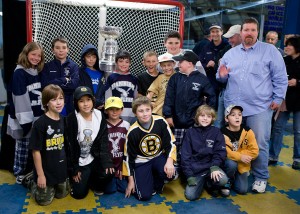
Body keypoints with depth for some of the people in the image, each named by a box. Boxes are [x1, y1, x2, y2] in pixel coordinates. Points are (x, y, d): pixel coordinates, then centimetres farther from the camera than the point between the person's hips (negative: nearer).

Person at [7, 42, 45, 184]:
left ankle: (30, 172, 29)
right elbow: (19, 98, -18)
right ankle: (20, 174, 20)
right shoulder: (19, 73, -12)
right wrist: (25, 120, -19)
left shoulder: (37, 72, 11)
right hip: (24, 118, -7)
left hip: (37, 117, 7)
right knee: (23, 147, 4)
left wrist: (43, 115, 15)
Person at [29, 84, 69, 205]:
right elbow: (36, 151, -18)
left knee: (62, 194, 21)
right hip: (46, 170, -5)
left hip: (62, 168, 6)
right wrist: (40, 174, -15)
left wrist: (68, 165, 9)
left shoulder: (64, 120, -3)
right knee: (45, 200, 12)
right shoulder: (40, 123, -22)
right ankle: (32, 181, 34)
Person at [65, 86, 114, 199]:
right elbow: (71, 146, -12)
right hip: (79, 161, -2)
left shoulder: (99, 116, -6)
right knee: (79, 193, -5)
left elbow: (104, 141, -5)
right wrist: (74, 169, -10)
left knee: (108, 173, -24)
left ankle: (96, 185, 10)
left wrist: (107, 161, -15)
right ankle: (85, 180, 29)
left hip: (95, 157, 2)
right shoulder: (72, 119, -16)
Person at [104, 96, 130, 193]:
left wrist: (123, 167, -3)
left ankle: (117, 178, 23)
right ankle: (111, 180, 22)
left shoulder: (126, 125, 0)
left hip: (121, 164, 2)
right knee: (110, 189, -11)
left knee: (125, 188, -7)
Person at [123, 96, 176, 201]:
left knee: (169, 173, -30)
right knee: (144, 195, -15)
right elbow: (129, 157, -7)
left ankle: (156, 183, 5)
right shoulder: (132, 132, -18)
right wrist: (131, 180, -3)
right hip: (141, 162, -2)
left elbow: (170, 144, -5)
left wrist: (170, 161, -22)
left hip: (158, 157, 2)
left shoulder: (160, 122, -15)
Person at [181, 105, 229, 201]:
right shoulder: (190, 132, 1)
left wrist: (214, 166, -21)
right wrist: (189, 175, -8)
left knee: (223, 180, -30)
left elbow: (220, 152, -3)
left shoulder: (216, 132, 1)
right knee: (190, 195, -16)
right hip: (195, 169, 0)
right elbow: (185, 155, -1)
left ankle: (210, 185, 6)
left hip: (211, 165, 0)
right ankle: (202, 182, 16)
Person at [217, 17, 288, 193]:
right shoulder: (230, 53, 12)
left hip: (260, 107, -4)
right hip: (233, 107, 4)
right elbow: (223, 78, 18)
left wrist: (278, 99, -6)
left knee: (260, 145, -2)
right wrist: (222, 76, -5)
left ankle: (261, 177, 17)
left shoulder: (270, 50, 1)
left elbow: (280, 77, 0)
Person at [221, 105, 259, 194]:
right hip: (228, 163, -2)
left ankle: (235, 177, 24)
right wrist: (240, 157, -32)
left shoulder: (247, 131, -9)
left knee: (242, 190, -9)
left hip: (242, 164, 2)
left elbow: (254, 151, -11)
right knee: (232, 164, -37)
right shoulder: (223, 133, -18)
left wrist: (243, 157, -19)